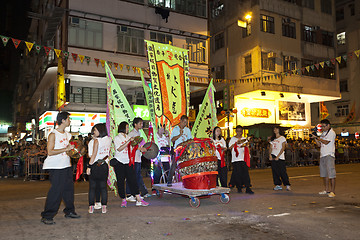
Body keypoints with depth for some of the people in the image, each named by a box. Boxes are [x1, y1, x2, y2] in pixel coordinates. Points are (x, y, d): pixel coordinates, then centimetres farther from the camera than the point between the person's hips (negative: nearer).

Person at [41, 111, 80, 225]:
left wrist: (72, 149, 9)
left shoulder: (68, 134, 14)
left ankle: (69, 211, 23)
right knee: (56, 191, -9)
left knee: (69, 188, 10)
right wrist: (66, 149, -19)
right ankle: (47, 216, 1)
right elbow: (50, 152, -18)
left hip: (66, 165, 8)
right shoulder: (53, 134, -9)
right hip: (56, 167, -8)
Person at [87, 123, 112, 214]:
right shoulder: (109, 139, 3)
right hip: (104, 165, 5)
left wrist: (89, 166, -12)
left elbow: (94, 155, -14)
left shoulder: (96, 141, -12)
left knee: (92, 187, 5)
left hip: (95, 165, -4)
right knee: (103, 187, 9)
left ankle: (91, 207, 9)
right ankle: (104, 207, 10)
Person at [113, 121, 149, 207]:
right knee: (120, 182, 2)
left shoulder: (128, 137, 14)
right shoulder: (117, 138, -3)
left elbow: (131, 148, 17)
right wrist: (129, 141, -21)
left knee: (132, 180, -3)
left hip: (128, 162, 4)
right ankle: (123, 200, 15)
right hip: (119, 162, -4)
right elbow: (119, 149, -17)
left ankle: (138, 200, -5)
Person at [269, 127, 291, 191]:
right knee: (275, 171, 2)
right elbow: (271, 148, 12)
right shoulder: (272, 139, 17)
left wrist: (278, 156, -14)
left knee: (283, 172, -8)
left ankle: (287, 185, 0)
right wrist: (270, 155, -5)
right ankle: (278, 185, 9)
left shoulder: (282, 138, 2)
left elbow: (283, 148, -6)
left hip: (280, 157, -5)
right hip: (273, 156, 5)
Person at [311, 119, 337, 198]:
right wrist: (315, 138, 3)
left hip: (329, 155, -8)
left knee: (331, 174, -8)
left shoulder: (332, 133, -4)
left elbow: (326, 142, -15)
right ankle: (327, 190, 18)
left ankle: (332, 191, -5)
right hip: (322, 155, 8)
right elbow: (319, 145, 16)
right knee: (324, 174, 10)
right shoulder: (323, 133, 19)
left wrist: (317, 137, -9)